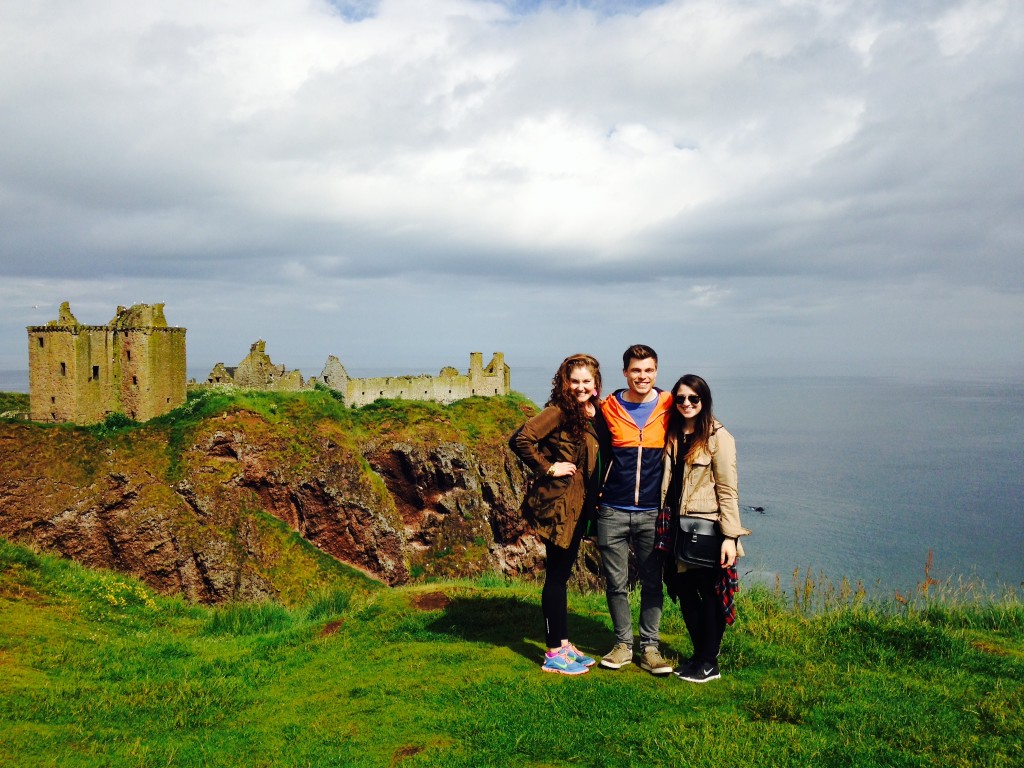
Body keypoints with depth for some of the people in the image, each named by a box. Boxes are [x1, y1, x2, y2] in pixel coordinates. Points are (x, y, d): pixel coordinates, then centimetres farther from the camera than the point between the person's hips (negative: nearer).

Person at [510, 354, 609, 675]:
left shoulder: (591, 414, 10)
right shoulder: (559, 411, -15)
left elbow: (605, 451, 8)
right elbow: (520, 440, -25)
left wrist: (595, 417, -2)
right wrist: (548, 468, -19)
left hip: (579, 504, 8)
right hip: (558, 503, -8)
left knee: (562, 573, 16)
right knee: (556, 575, 0)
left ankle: (564, 643, 27)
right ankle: (554, 654, 10)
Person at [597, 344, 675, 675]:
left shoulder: (669, 406, 0)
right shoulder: (608, 408, 0)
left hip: (652, 511, 0)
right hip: (613, 511, 0)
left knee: (653, 583, 7)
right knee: (616, 583, 7)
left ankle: (650, 647, 20)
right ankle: (623, 644, 22)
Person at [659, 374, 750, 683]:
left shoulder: (718, 437, -8)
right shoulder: (672, 435, 10)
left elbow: (728, 490, -11)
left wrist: (730, 536, -17)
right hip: (677, 527, 6)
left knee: (709, 593, 3)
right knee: (685, 593, 12)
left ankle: (709, 662, 14)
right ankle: (698, 654, 26)